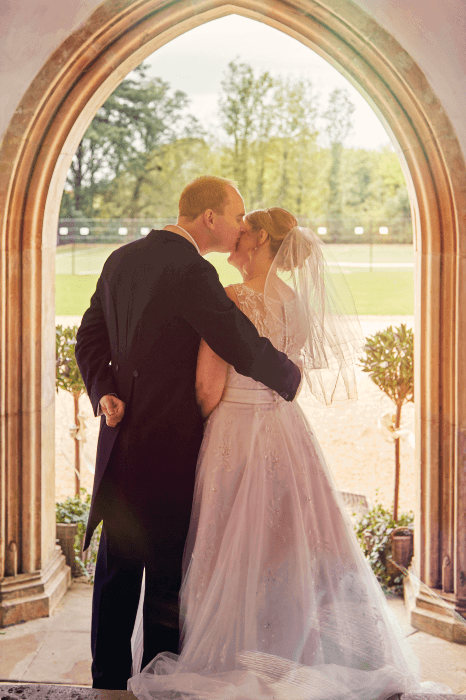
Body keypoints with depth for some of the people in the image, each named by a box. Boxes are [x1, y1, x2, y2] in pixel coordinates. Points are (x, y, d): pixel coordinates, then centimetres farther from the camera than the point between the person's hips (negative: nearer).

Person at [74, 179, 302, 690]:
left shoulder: (122, 259, 10)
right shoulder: (191, 270, -17)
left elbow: (89, 338, 11)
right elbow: (247, 350, -18)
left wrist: (104, 392, 0)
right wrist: (291, 378, -1)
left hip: (121, 434, 8)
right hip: (169, 441, -8)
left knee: (118, 562, 14)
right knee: (168, 567, 4)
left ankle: (108, 677, 24)